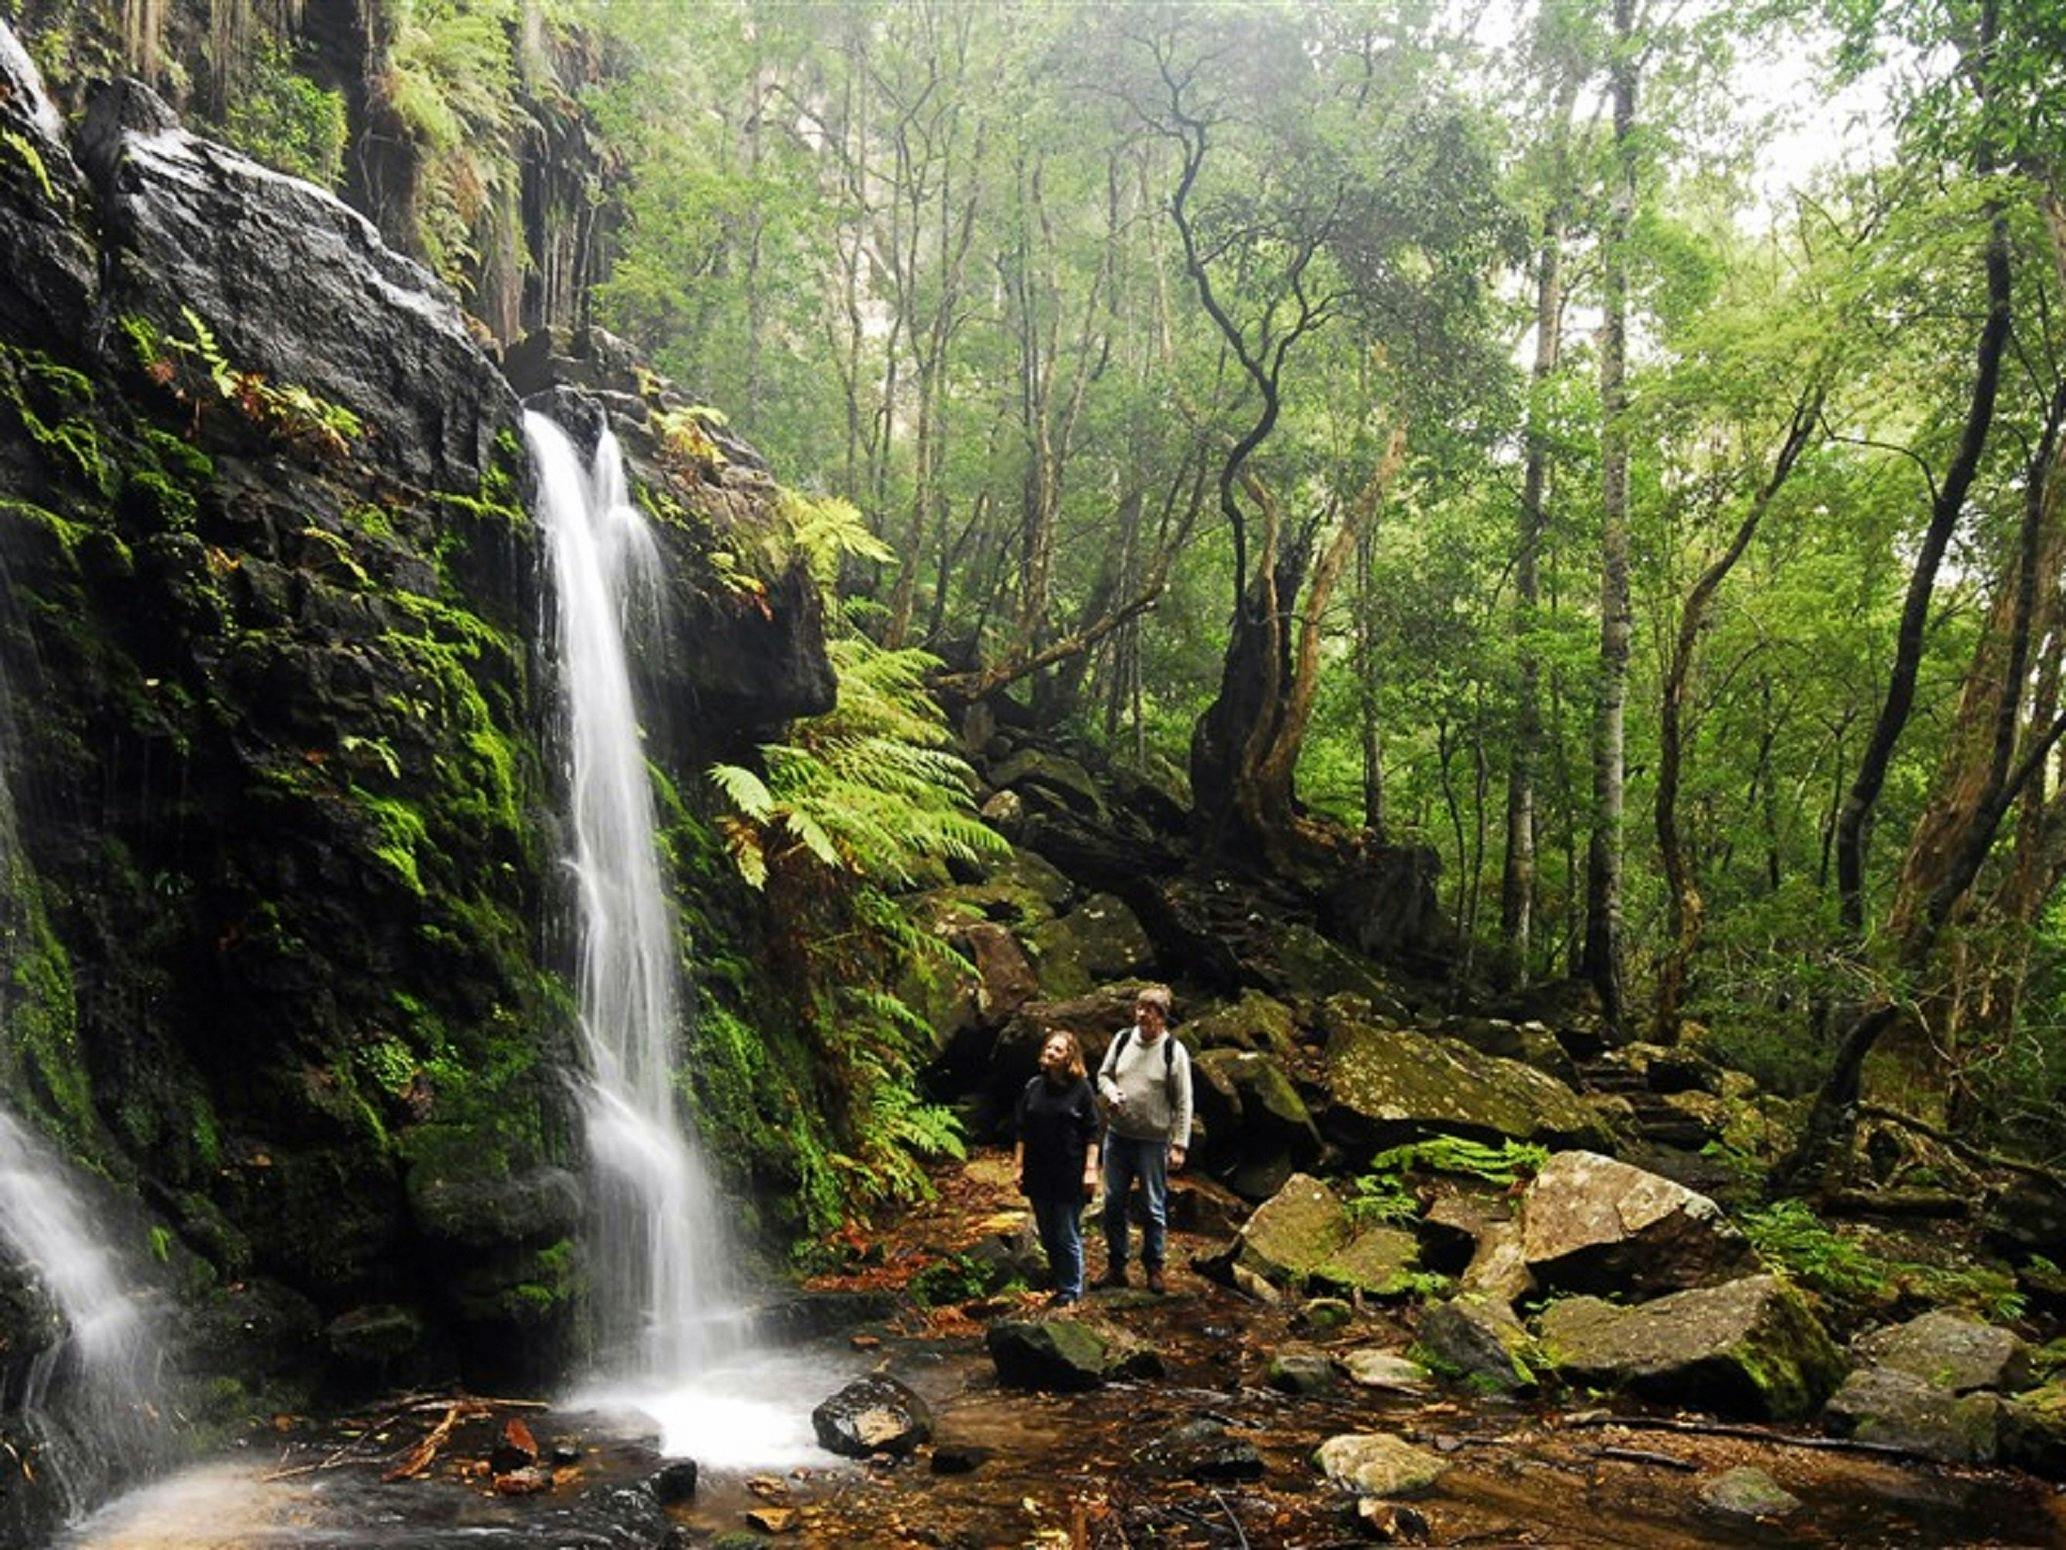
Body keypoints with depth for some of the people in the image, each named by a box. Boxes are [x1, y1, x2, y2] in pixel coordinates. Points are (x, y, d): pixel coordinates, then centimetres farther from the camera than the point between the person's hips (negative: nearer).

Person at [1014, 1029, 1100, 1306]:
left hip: (1069, 1175, -4)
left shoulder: (1081, 1088, -6)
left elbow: (1092, 1133, -5)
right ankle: (1060, 1285, 26)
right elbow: (1022, 1132, 9)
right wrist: (1019, 1166, 5)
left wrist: (1090, 1169, -11)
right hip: (1038, 1174, 4)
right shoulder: (1034, 1087, 5)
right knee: (1047, 1236, 13)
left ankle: (1071, 1291, 17)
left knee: (1067, 1237, 3)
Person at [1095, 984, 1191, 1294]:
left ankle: (1154, 1268, 19)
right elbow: (1103, 1074, 15)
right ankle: (1116, 1266, 23)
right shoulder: (1122, 1040, 2)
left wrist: (1179, 1144, -11)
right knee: (1113, 1203, 10)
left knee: (1154, 1207, 5)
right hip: (1117, 1136, 4)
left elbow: (1183, 1102, -8)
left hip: (1153, 1141, -4)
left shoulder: (1174, 1051, -10)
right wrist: (1110, 1092, -8)